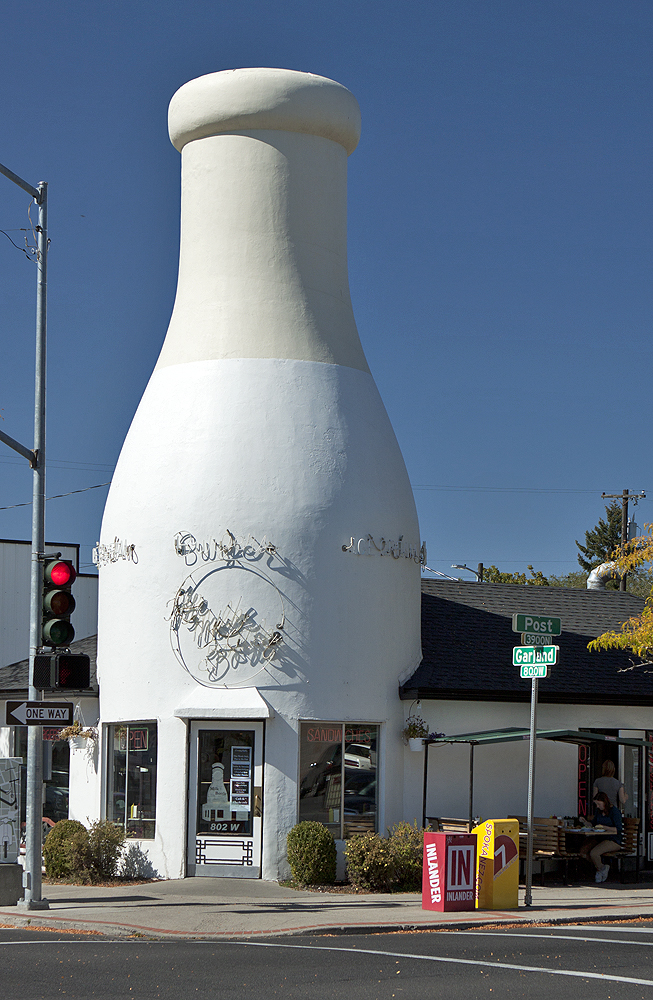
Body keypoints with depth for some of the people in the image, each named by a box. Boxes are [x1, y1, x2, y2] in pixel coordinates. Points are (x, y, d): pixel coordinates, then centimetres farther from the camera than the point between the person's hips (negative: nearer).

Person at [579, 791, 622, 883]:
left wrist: (604, 827, -25)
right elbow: (593, 824, 23)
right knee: (582, 851, -15)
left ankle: (601, 869, 2)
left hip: (613, 841, -8)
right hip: (599, 838, 8)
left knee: (593, 853, -30)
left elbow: (619, 829, -18)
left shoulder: (614, 811, -11)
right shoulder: (599, 811, 13)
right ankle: (600, 867, 2)